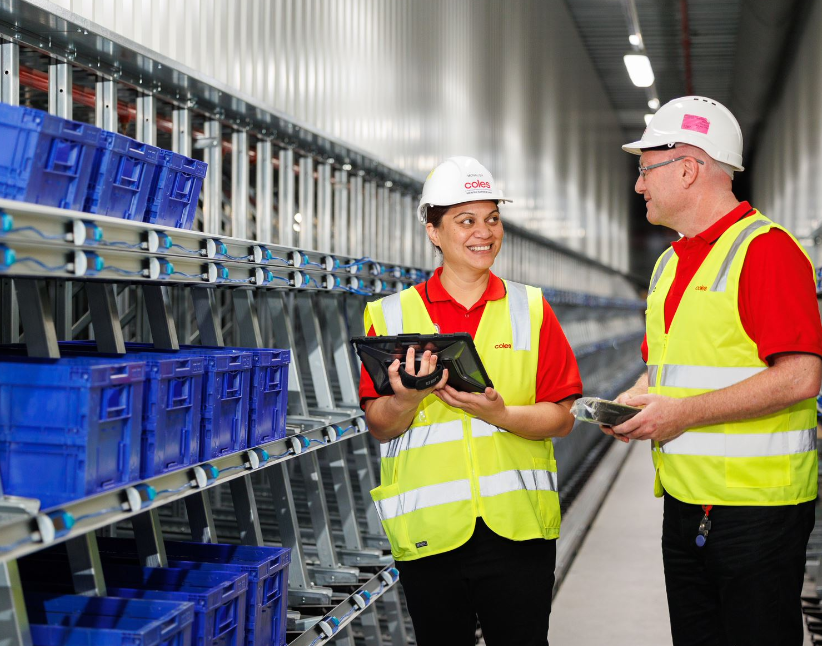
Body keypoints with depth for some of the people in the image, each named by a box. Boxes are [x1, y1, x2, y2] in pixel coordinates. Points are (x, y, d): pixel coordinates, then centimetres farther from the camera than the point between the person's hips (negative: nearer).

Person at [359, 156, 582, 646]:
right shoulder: (392, 316, 5)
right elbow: (380, 427, 3)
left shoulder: (531, 309, 6)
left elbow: (562, 419, 3)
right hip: (429, 528, 0)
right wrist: (408, 399, -18)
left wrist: (500, 414, -16)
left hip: (517, 526, 0)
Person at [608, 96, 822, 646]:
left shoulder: (766, 248, -13)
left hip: (756, 509, -8)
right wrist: (633, 401, 2)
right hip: (685, 499, 9)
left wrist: (684, 412, -20)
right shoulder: (670, 263, 16)